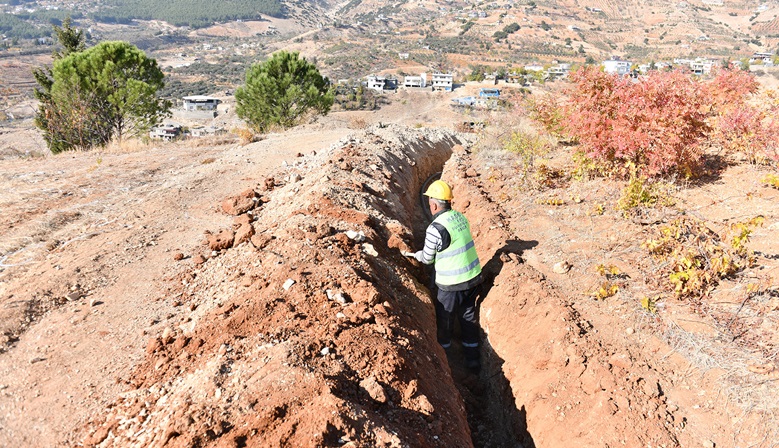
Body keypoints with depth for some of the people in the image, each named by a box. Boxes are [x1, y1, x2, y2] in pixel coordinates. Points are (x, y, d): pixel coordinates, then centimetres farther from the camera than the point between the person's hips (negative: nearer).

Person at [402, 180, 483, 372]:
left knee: (444, 320, 14)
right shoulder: (460, 217, 0)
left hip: (452, 285, -7)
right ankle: (472, 360, 30)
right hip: (473, 277, 7)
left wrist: (413, 254, 12)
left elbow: (427, 259, -9)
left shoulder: (436, 228, -22)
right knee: (469, 317, 19)